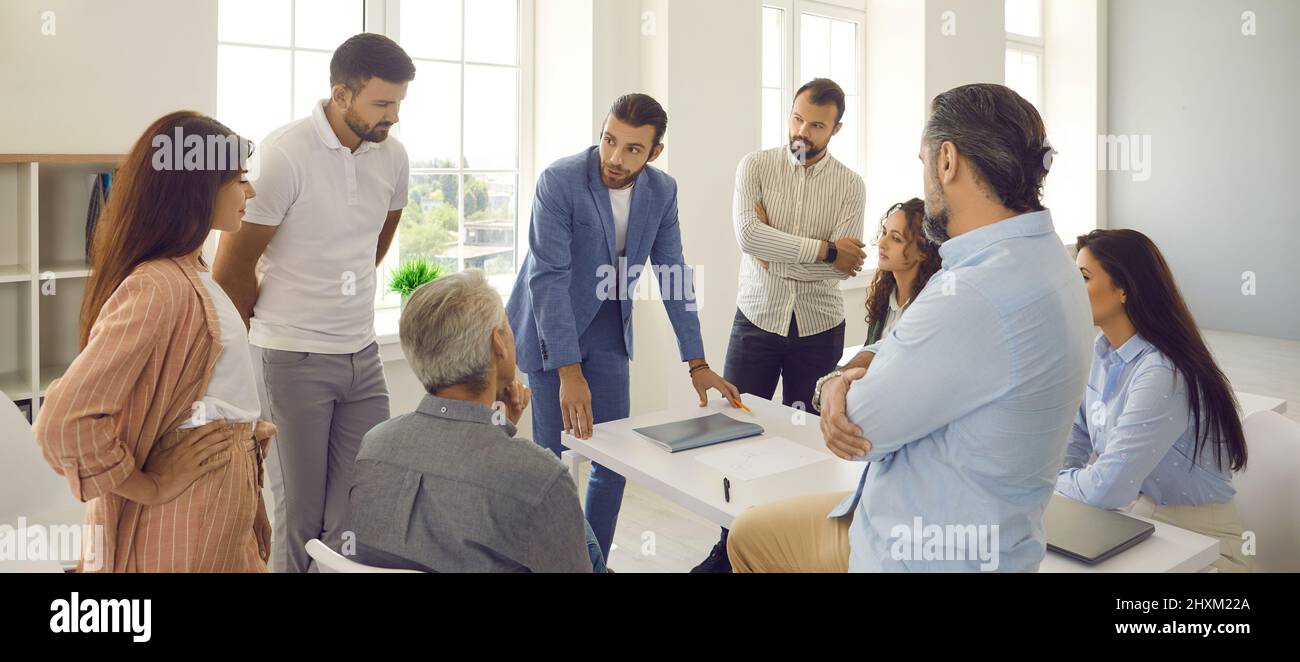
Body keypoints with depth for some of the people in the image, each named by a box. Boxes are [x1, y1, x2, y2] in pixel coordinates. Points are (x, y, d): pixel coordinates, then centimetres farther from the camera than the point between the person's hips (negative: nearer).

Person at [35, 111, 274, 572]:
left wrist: (242, 427, 6)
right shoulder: (157, 287, -23)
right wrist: (150, 488, -17)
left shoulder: (190, 276, 7)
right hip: (186, 522, -9)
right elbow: (65, 421, -28)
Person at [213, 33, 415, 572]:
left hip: (363, 354, 5)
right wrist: (267, 332, 5)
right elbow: (232, 267, -8)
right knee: (299, 516, 6)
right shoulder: (284, 154, -14)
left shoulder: (391, 156, 3)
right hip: (292, 361, -5)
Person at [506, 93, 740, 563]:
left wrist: (697, 365, -5)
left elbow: (674, 277, -2)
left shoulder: (662, 191, -7)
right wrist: (570, 373, -31)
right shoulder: (559, 181, -22)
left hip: (607, 329, 5)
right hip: (551, 328, -4)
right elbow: (549, 279, -26)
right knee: (554, 454, -2)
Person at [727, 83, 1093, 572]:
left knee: (752, 538, 11)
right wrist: (845, 380, -15)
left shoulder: (976, 298, -32)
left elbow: (859, 426, -22)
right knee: (749, 535, 20)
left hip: (924, 555, -8)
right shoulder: (1034, 257, 1)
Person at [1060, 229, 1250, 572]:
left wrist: (1049, 480, -12)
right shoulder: (1102, 352, -1)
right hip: (1128, 517, 7)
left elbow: (1108, 487, -29)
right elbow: (1074, 438, 8)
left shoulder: (1163, 375, -26)